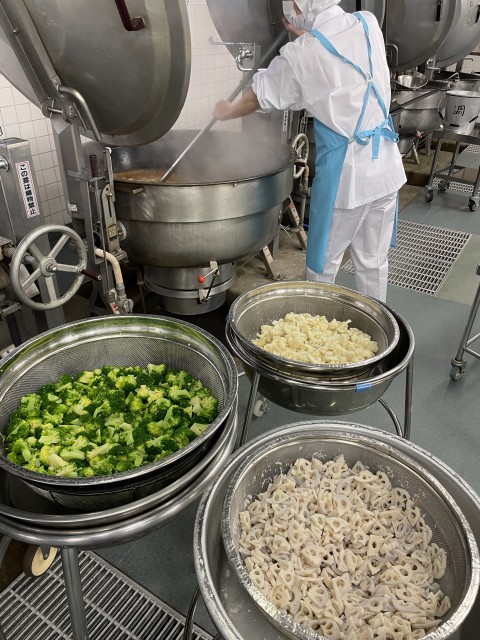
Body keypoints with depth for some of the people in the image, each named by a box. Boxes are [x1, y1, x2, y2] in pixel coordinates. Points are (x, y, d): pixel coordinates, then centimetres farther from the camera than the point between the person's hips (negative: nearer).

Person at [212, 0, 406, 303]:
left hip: (345, 173, -6)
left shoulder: (300, 55, -11)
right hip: (385, 166, 6)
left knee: (323, 266, 10)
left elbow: (255, 100, 3)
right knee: (374, 260, 17)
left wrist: (225, 112, 21)